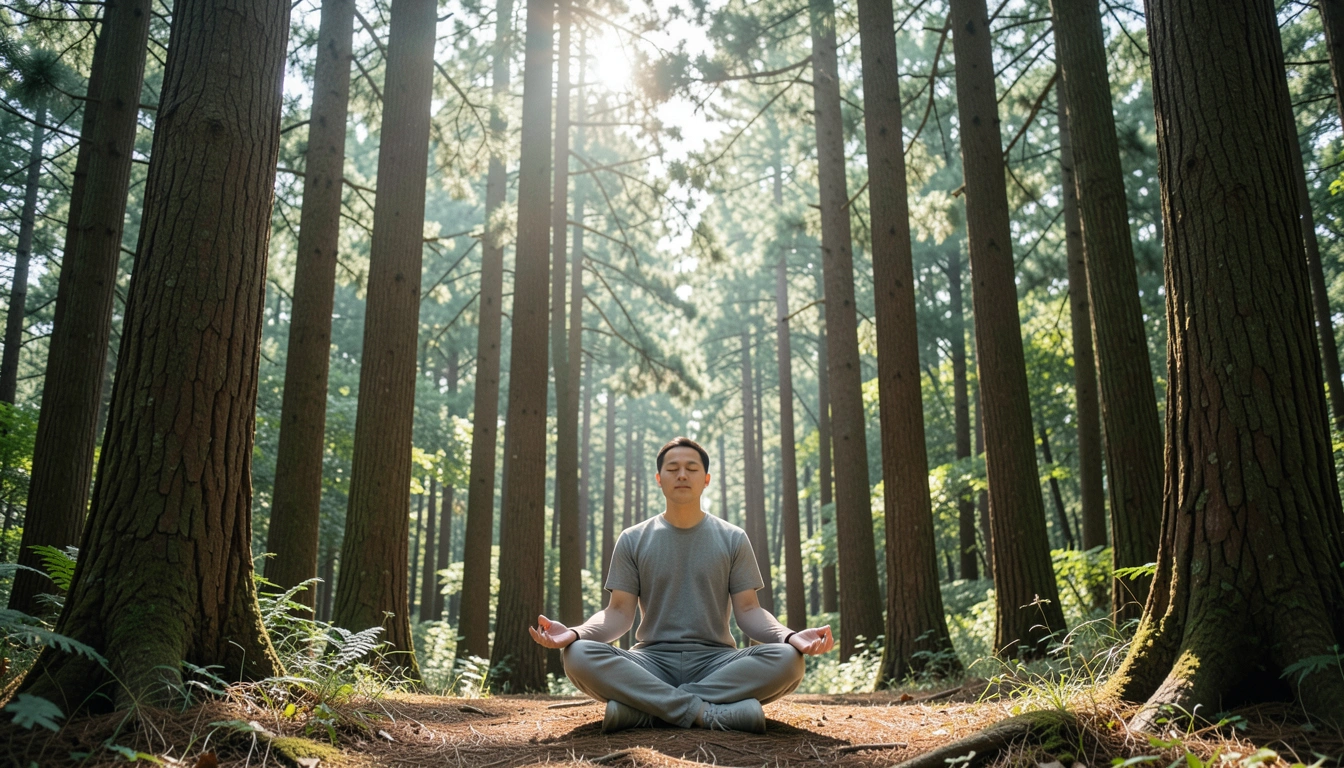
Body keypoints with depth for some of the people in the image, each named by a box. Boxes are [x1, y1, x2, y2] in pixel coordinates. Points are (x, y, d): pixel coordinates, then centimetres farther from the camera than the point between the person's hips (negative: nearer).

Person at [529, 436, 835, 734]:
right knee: (579, 655, -30)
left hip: (715, 660, 1)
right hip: (652, 659, 0)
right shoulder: (633, 540, 9)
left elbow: (747, 610, 3)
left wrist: (789, 636, -18)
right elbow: (619, 612, 3)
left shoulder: (733, 539, 9)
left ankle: (642, 706, -28)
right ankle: (709, 711, -32)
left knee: (787, 659, -31)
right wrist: (575, 633, -19)